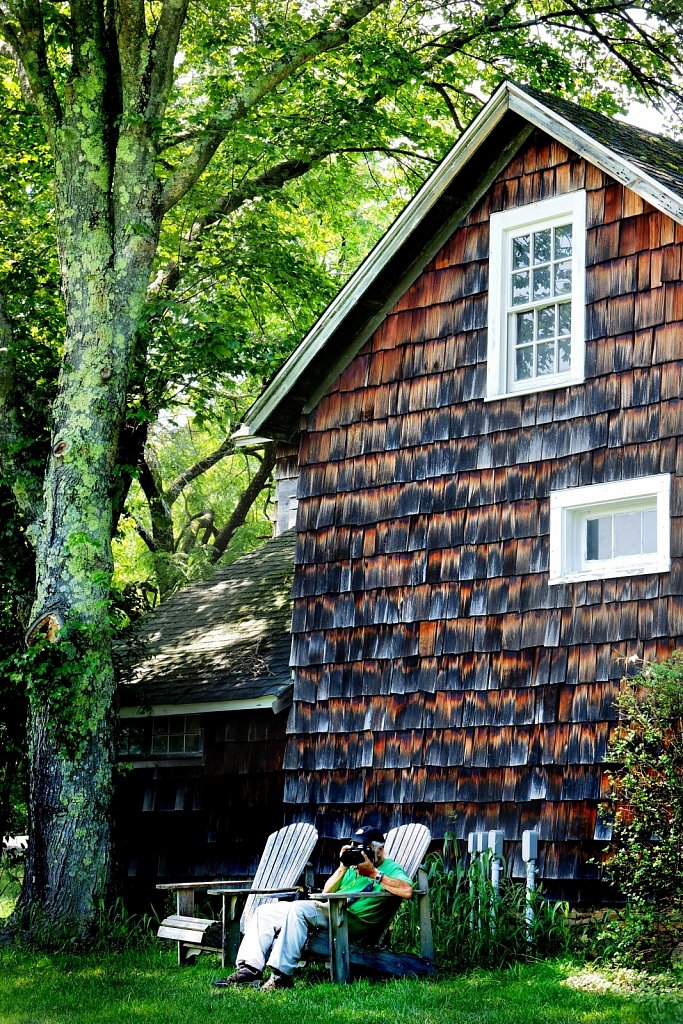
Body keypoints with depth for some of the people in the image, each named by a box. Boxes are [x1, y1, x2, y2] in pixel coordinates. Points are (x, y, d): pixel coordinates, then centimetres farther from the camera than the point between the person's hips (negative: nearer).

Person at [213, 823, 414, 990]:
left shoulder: (390, 868, 8)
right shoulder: (353, 867, 30)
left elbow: (407, 891, -14)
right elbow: (325, 893, 21)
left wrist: (374, 874, -11)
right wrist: (342, 868, 7)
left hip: (353, 921, -9)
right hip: (327, 910, 9)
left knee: (298, 909, -34)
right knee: (265, 912, -3)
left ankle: (282, 974, -38)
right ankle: (249, 970, -18)